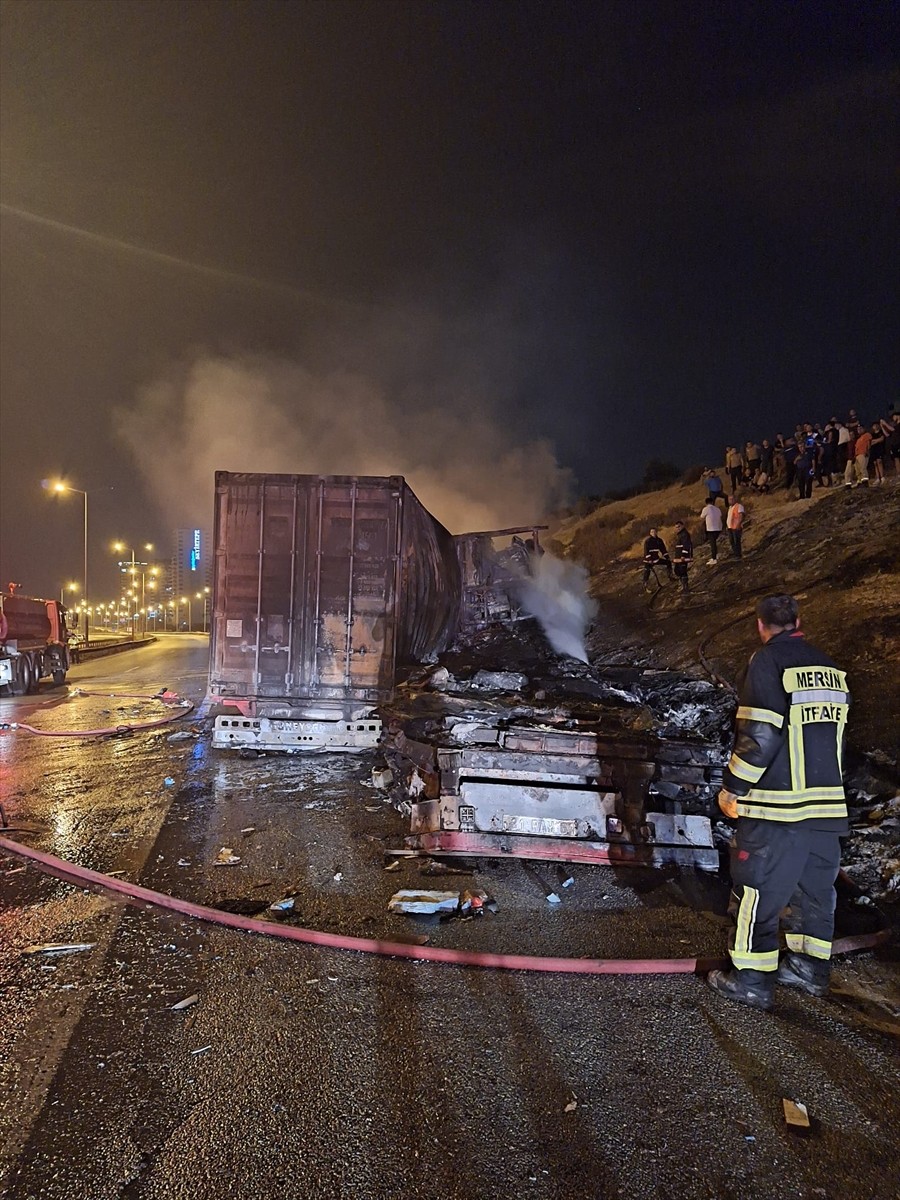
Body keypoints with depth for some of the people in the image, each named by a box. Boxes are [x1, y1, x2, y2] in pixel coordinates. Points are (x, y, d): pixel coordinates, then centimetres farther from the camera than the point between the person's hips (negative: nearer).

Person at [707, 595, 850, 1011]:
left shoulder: (768, 662, -12)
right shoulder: (830, 668, 10)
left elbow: (760, 735, -19)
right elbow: (835, 734, 17)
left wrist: (732, 787, -9)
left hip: (777, 805, -7)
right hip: (827, 804, 7)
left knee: (758, 891, 2)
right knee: (815, 888, 18)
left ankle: (752, 980, 10)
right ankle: (809, 969, 30)